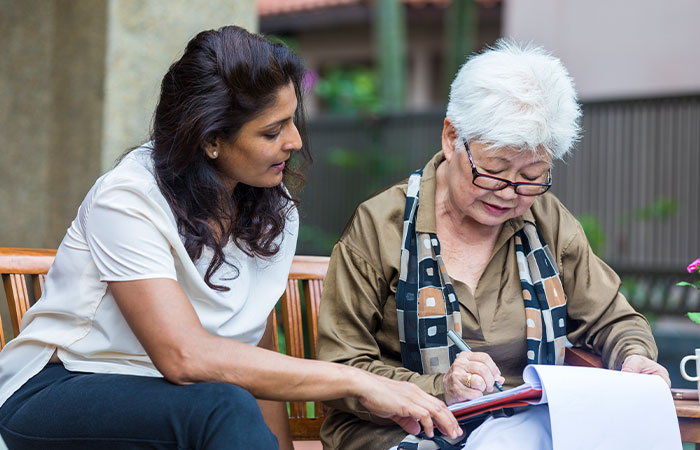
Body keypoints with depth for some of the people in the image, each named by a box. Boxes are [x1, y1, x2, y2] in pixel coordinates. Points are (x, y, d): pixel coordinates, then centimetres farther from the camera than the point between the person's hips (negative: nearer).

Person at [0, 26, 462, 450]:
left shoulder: (276, 213, 3)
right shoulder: (127, 200, -20)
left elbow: (259, 353, 6)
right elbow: (185, 356, -31)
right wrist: (356, 382, -31)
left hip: (174, 404, 6)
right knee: (224, 406, -34)